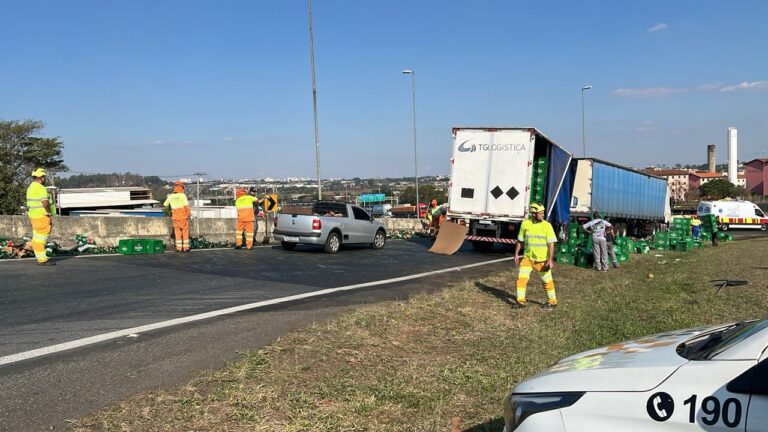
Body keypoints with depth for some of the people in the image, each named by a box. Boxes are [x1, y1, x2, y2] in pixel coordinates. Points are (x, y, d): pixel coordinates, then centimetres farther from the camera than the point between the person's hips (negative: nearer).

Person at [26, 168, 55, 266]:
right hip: (41, 216, -10)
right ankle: (42, 260, -6)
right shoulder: (40, 188, -16)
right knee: (41, 238, -8)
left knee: (37, 238, 13)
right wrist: (49, 212, -9)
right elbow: (45, 202, -23)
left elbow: (32, 202, 18)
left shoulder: (30, 187, 15)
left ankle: (40, 258, 19)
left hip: (33, 215, 10)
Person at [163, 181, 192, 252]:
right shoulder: (182, 195, -10)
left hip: (175, 217, 3)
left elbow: (165, 205, 14)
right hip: (184, 217, -3)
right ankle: (185, 247, 5)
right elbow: (186, 205, -15)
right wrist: (190, 214, -6)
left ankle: (179, 248, 8)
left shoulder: (170, 196, 3)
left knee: (177, 233, 10)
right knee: (185, 232, 6)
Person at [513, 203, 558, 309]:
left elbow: (551, 244, -12)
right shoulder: (525, 223, -3)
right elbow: (520, 240, 8)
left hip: (542, 259, -2)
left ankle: (552, 302, 26)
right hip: (528, 257, 2)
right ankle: (521, 302, 4)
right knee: (521, 278, -7)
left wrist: (550, 260, -18)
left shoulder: (547, 225, -11)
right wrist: (516, 254, 7)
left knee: (547, 281, 8)